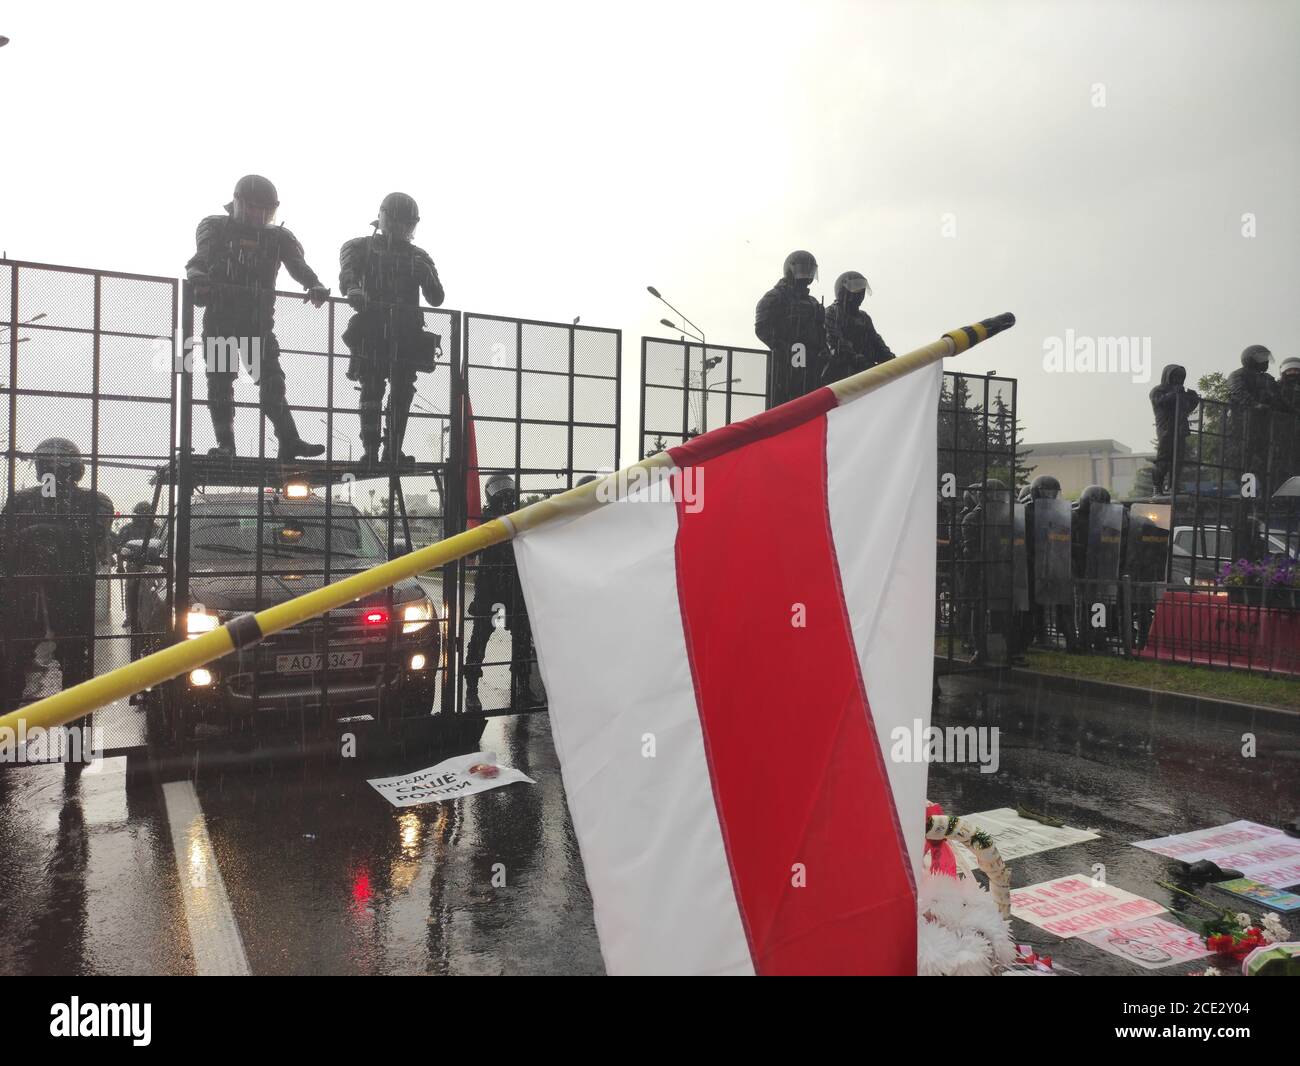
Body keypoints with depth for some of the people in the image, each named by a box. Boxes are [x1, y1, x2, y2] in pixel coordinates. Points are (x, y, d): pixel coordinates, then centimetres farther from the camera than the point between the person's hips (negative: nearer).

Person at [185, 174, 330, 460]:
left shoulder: (278, 237, 11)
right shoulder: (215, 228, 7)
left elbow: (298, 266, -3)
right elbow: (201, 256, -8)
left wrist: (315, 285, -25)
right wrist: (197, 275, -32)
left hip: (258, 321, 1)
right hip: (220, 316, -1)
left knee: (272, 380, -6)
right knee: (220, 380, -4)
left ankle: (289, 441, -8)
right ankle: (225, 443, -2)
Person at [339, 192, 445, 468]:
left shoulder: (419, 257, 19)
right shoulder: (360, 247, 11)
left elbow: (436, 299, 12)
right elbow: (347, 269, -11)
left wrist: (427, 276, -8)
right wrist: (352, 288, -34)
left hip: (406, 335, 3)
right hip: (371, 333, -3)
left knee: (402, 393, -1)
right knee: (372, 391, -8)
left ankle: (394, 450, 5)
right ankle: (370, 451, -8)